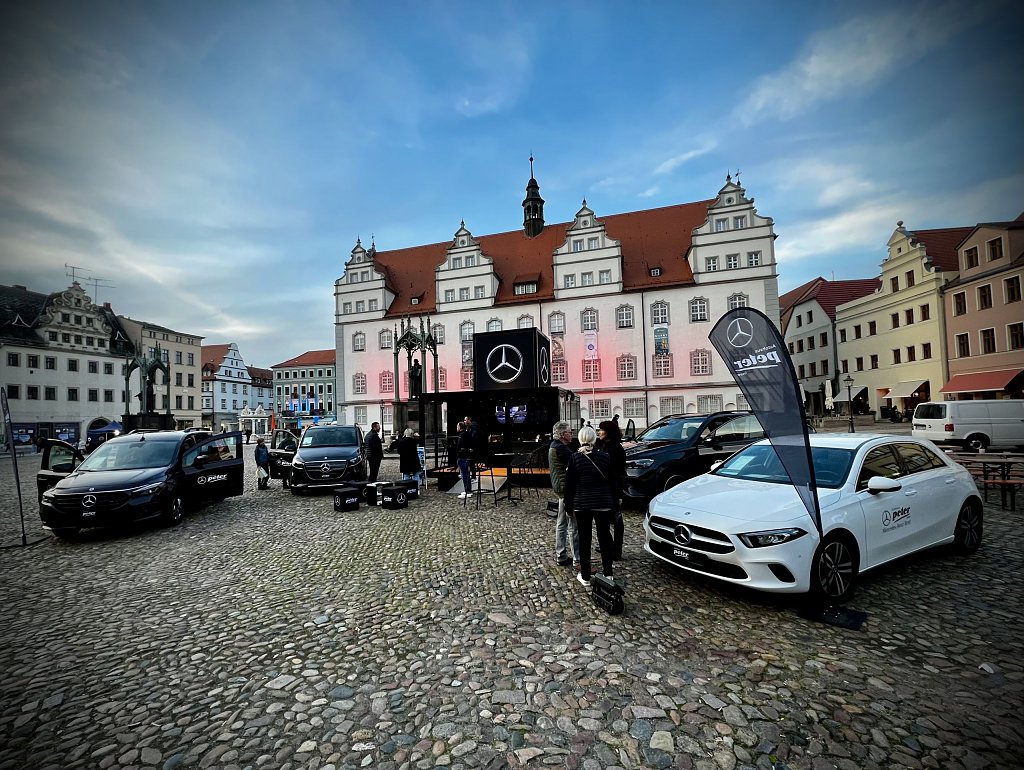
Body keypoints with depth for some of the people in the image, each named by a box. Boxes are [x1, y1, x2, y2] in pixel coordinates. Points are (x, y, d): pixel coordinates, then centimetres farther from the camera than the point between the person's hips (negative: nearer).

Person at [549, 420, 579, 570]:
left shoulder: (554, 445, 13)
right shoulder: (561, 448, -19)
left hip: (560, 489, 11)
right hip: (567, 489, -11)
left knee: (561, 524, 17)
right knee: (574, 526, -4)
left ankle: (561, 556, 27)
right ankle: (577, 560, 3)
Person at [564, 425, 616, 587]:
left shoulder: (574, 458, -8)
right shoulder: (605, 457, -3)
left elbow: (569, 485, -5)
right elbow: (612, 483, 3)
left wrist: (568, 507, 5)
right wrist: (613, 505, 12)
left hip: (581, 505, -1)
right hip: (603, 504, 1)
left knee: (584, 539, 8)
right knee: (604, 537, 15)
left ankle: (585, 577, 15)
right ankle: (608, 573, 21)